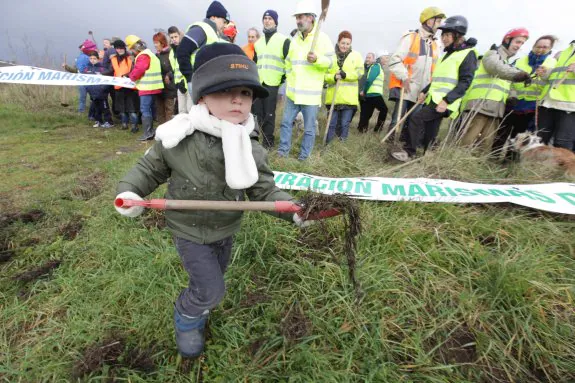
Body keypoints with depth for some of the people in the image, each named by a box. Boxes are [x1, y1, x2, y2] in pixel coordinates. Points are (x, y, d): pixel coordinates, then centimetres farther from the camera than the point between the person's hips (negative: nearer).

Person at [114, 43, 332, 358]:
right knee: (211, 290, -2)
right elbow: (150, 168, -5)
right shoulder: (179, 140, -22)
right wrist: (128, 190, -21)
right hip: (189, 230, -3)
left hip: (226, 230, 4)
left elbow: (265, 192, -14)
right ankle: (186, 320, 33)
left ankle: (198, 305, 62)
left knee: (212, 281, 26)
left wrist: (293, 210, -30)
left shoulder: (251, 150, -17)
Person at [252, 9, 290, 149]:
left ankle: (268, 141, 7)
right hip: (258, 83, 6)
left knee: (269, 113, -4)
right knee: (258, 111, 7)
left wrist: (285, 76, -8)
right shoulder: (258, 42, 20)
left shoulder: (283, 40, 0)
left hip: (272, 83, -6)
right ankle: (267, 137, 21)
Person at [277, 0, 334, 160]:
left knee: (309, 128, 2)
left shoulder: (322, 38, -4)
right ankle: (283, 150, 23)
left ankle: (304, 155, 15)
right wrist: (290, 79, 16)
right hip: (293, 92, 6)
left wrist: (317, 59, -26)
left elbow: (330, 61, -7)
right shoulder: (295, 39, 15)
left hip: (311, 93, -6)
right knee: (286, 122, 10)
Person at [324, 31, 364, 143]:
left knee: (344, 124, 2)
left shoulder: (356, 55, 7)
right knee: (331, 123, 5)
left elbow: (359, 73, -2)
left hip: (349, 97, 0)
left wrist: (345, 75, -16)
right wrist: (334, 77, -18)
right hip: (333, 97, 0)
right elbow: (324, 74, 2)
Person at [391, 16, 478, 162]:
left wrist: (446, 100, -22)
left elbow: (465, 82, -13)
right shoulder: (449, 54, 23)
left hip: (444, 101, -8)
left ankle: (409, 152, -15)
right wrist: (425, 91, 15)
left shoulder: (468, 54, -4)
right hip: (434, 98, 9)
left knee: (416, 118, -21)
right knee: (429, 134, 6)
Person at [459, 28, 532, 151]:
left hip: (495, 109, 8)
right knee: (466, 143, -14)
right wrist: (518, 73, -36)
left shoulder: (507, 62, 30)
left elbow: (503, 86, 29)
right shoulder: (493, 54, 4)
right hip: (479, 105, -8)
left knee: (486, 146, 5)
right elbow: (497, 68, -20)